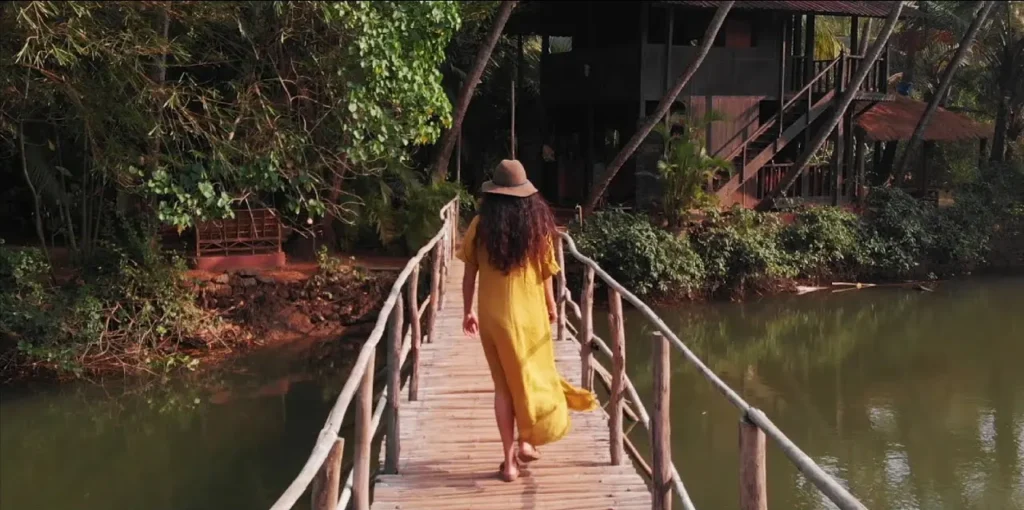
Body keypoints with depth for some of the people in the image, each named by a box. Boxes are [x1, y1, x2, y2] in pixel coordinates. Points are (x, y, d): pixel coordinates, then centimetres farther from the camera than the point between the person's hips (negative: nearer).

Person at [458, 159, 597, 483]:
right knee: (533, 375, 21)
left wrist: (468, 311, 10)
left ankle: (509, 461, 11)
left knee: (503, 383, 10)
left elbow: (469, 274, -2)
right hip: (529, 313, -1)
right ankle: (526, 441, 24)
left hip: (493, 315, 1)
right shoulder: (537, 226, -6)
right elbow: (545, 273, 1)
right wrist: (551, 306, 17)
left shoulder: (480, 225, -6)